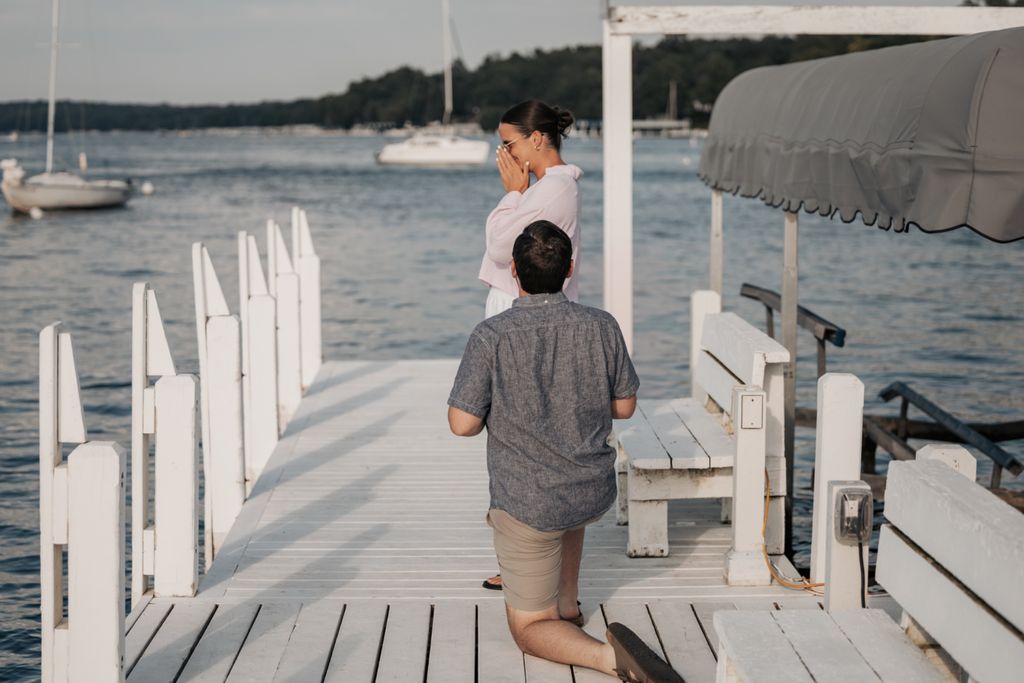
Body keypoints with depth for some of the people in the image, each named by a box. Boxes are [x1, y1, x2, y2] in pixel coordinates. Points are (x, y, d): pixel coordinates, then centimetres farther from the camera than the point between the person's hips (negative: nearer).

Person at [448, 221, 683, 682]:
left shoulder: (491, 337, -18)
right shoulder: (602, 327, -8)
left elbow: (463, 424, -17)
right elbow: (624, 406, 3)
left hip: (528, 506, -4)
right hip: (596, 495, 4)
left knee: (529, 628, 12)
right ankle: (567, 604, 37)